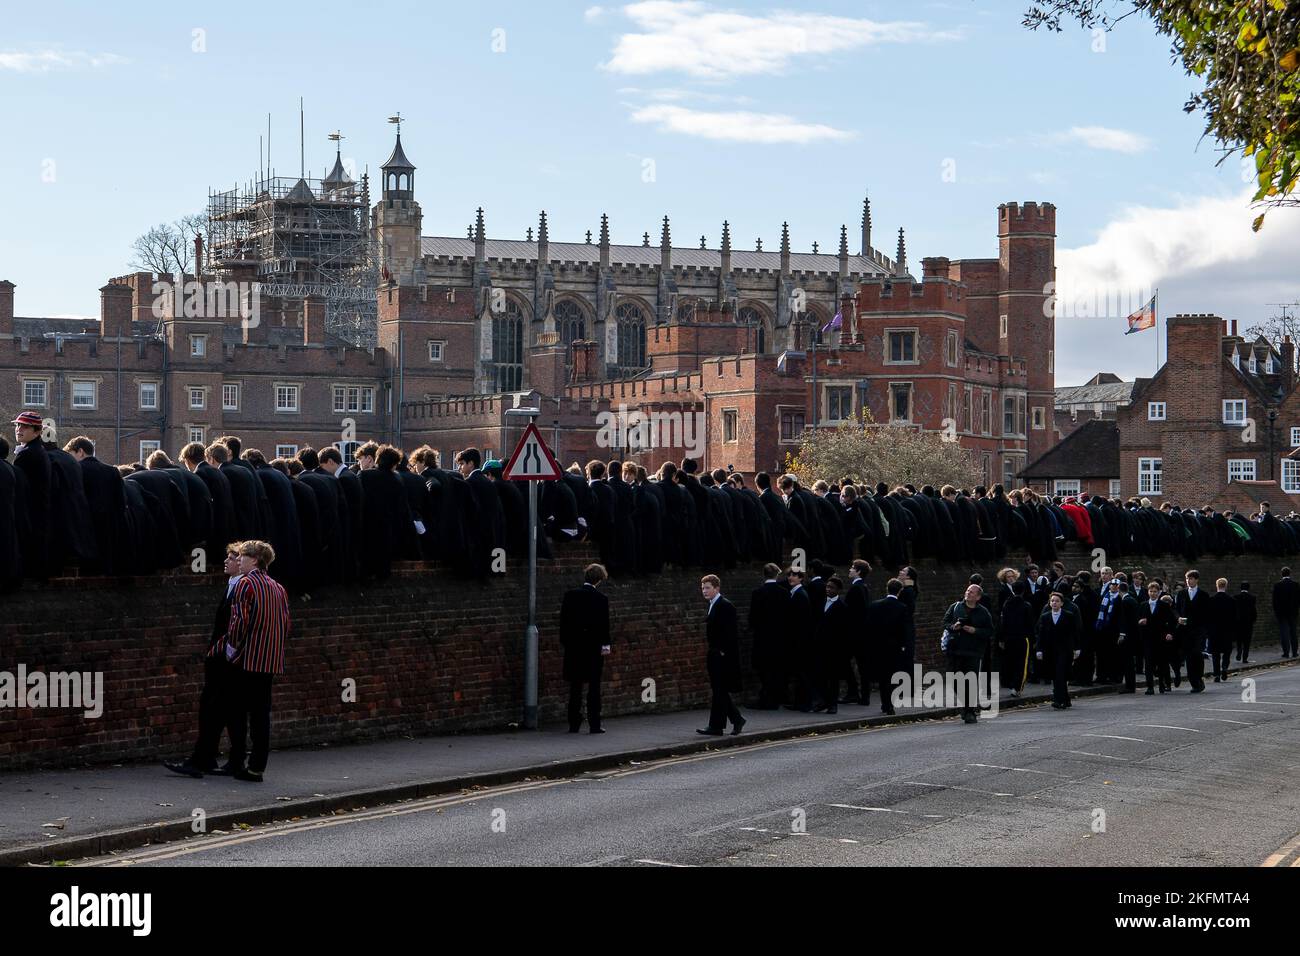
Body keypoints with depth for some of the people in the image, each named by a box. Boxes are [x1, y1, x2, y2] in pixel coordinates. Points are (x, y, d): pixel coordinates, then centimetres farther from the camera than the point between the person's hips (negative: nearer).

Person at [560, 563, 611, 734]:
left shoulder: (570, 596, 0)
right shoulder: (601, 599, -9)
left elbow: (563, 620, 2)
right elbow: (604, 624, -8)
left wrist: (565, 641, 9)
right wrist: (605, 645, -1)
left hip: (574, 647, 3)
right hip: (594, 647, -2)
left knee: (575, 687, 8)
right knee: (594, 687, 4)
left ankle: (574, 724, 7)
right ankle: (594, 724, 3)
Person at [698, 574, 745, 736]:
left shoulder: (726, 606, -13)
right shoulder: (712, 606, 16)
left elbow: (730, 632, -18)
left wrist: (723, 651, -18)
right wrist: (712, 652, 15)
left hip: (724, 656, -10)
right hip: (715, 656, 10)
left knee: (720, 691, -6)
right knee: (720, 691, 11)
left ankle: (716, 726, -4)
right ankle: (737, 720, 20)